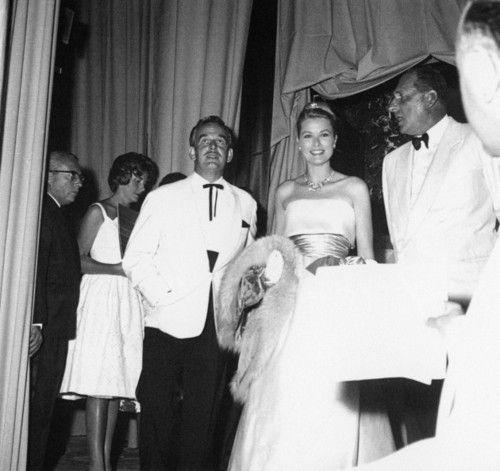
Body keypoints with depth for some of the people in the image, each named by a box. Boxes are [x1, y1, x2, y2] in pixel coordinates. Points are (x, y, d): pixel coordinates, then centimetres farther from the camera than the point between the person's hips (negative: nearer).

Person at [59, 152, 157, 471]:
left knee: (117, 382, 3)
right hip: (102, 298, -6)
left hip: (130, 302, 6)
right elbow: (80, 261, -5)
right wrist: (120, 268, -13)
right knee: (99, 383, -9)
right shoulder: (98, 211, 3)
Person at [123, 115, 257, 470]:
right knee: (156, 411, 4)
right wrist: (162, 295, -10)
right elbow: (135, 258, 1)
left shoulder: (245, 203, 12)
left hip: (218, 325, 2)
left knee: (203, 414, 7)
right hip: (169, 321, -1)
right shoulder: (162, 198, 5)